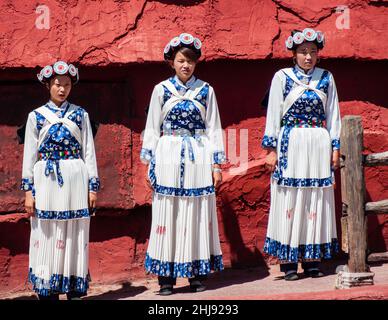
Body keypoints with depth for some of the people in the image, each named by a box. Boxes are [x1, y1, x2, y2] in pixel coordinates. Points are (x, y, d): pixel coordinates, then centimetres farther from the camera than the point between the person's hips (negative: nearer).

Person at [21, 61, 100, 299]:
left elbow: (89, 152, 6)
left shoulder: (80, 114, 6)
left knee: (75, 235, 3)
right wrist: (28, 190, -1)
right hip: (46, 181, 0)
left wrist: (93, 186, 1)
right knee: (46, 235, 1)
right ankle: (48, 291, 7)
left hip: (75, 181, 0)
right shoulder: (36, 116, 5)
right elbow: (29, 154, 4)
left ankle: (75, 289, 9)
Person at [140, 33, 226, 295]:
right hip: (169, 159, -1)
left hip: (198, 159, 1)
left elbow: (214, 129, 7)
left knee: (198, 214, 3)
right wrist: (150, 164, 1)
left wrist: (216, 164, 3)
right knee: (167, 213, 0)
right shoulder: (162, 90, 4)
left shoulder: (206, 90, 6)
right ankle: (166, 276, 5)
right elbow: (152, 129, 6)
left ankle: (197, 273, 12)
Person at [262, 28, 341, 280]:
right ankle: (288, 261, 3)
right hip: (290, 144, -2)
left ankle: (312, 259, 11)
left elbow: (333, 115, 11)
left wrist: (335, 147, 7)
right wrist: (271, 149, -4)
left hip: (318, 145, 3)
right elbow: (273, 114, 1)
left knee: (317, 201, 4)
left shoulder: (326, 78, 8)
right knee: (289, 201, -2)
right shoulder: (282, 77, 1)